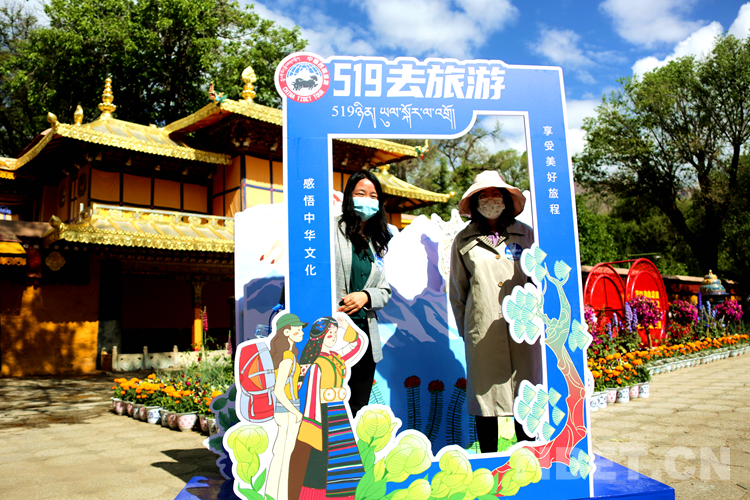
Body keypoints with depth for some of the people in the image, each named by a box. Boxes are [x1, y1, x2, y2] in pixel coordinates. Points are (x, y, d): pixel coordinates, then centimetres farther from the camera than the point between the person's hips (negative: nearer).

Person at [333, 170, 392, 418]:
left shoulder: (377, 244, 15)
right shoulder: (333, 230, -2)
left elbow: (385, 291, 14)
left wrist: (365, 296, -6)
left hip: (364, 335, 6)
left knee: (358, 408, 12)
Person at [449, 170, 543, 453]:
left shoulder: (525, 234, 10)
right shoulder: (463, 241, 8)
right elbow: (457, 292, 13)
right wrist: (465, 329, 11)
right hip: (482, 331, -1)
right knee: (485, 392, 3)